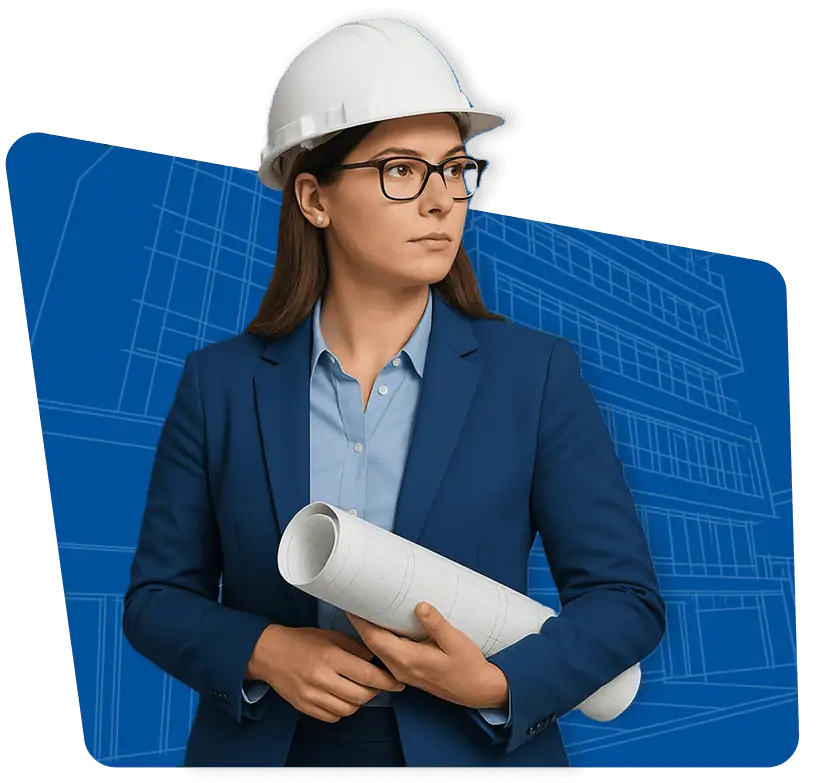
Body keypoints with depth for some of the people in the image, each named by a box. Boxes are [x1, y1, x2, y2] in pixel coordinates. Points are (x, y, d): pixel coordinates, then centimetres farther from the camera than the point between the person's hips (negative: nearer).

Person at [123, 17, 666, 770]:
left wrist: (498, 683, -21)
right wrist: (260, 653, -18)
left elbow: (627, 597, -7)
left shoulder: (535, 372, -10)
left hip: (476, 747, 0)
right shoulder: (220, 382, -7)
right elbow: (157, 594, 0)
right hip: (266, 744, 1)